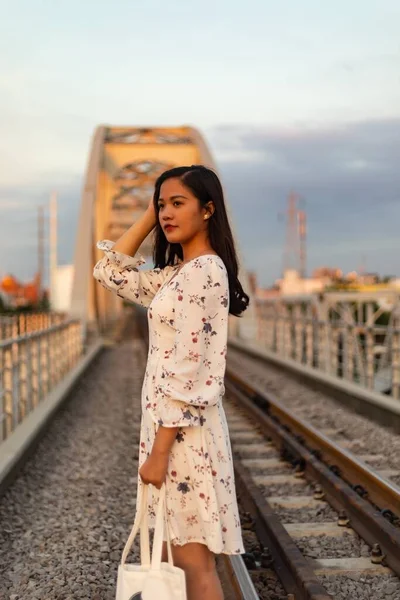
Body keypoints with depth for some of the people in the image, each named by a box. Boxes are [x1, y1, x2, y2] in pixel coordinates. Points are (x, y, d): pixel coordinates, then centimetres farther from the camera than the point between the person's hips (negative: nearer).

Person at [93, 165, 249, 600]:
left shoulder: (204, 270, -16)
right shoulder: (177, 271, 12)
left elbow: (187, 371, -20)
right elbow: (109, 272, 17)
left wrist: (159, 451, -19)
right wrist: (149, 217, 11)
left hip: (185, 429, -9)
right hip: (168, 421, 9)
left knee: (193, 561, 0)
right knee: (173, 556, 16)